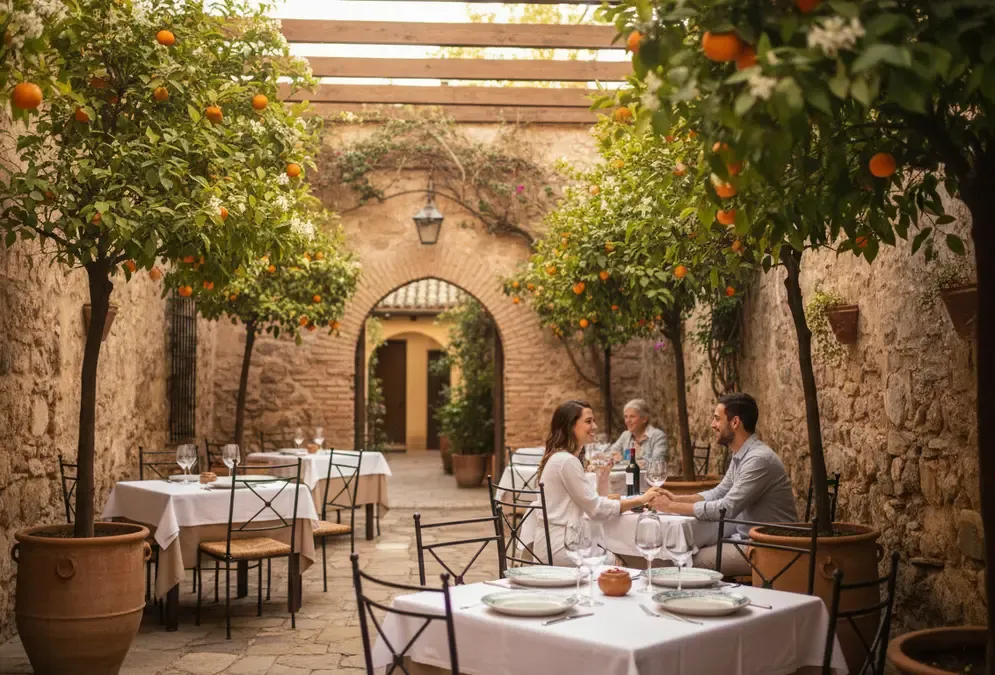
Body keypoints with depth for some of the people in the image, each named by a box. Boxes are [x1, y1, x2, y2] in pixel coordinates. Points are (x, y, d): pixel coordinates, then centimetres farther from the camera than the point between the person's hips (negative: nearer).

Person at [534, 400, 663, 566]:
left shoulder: (561, 458, 14)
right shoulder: (566, 461, -17)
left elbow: (597, 499, 14)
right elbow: (596, 509, -17)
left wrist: (604, 472, 0)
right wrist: (641, 500, -14)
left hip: (558, 541, 9)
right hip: (558, 547, -9)